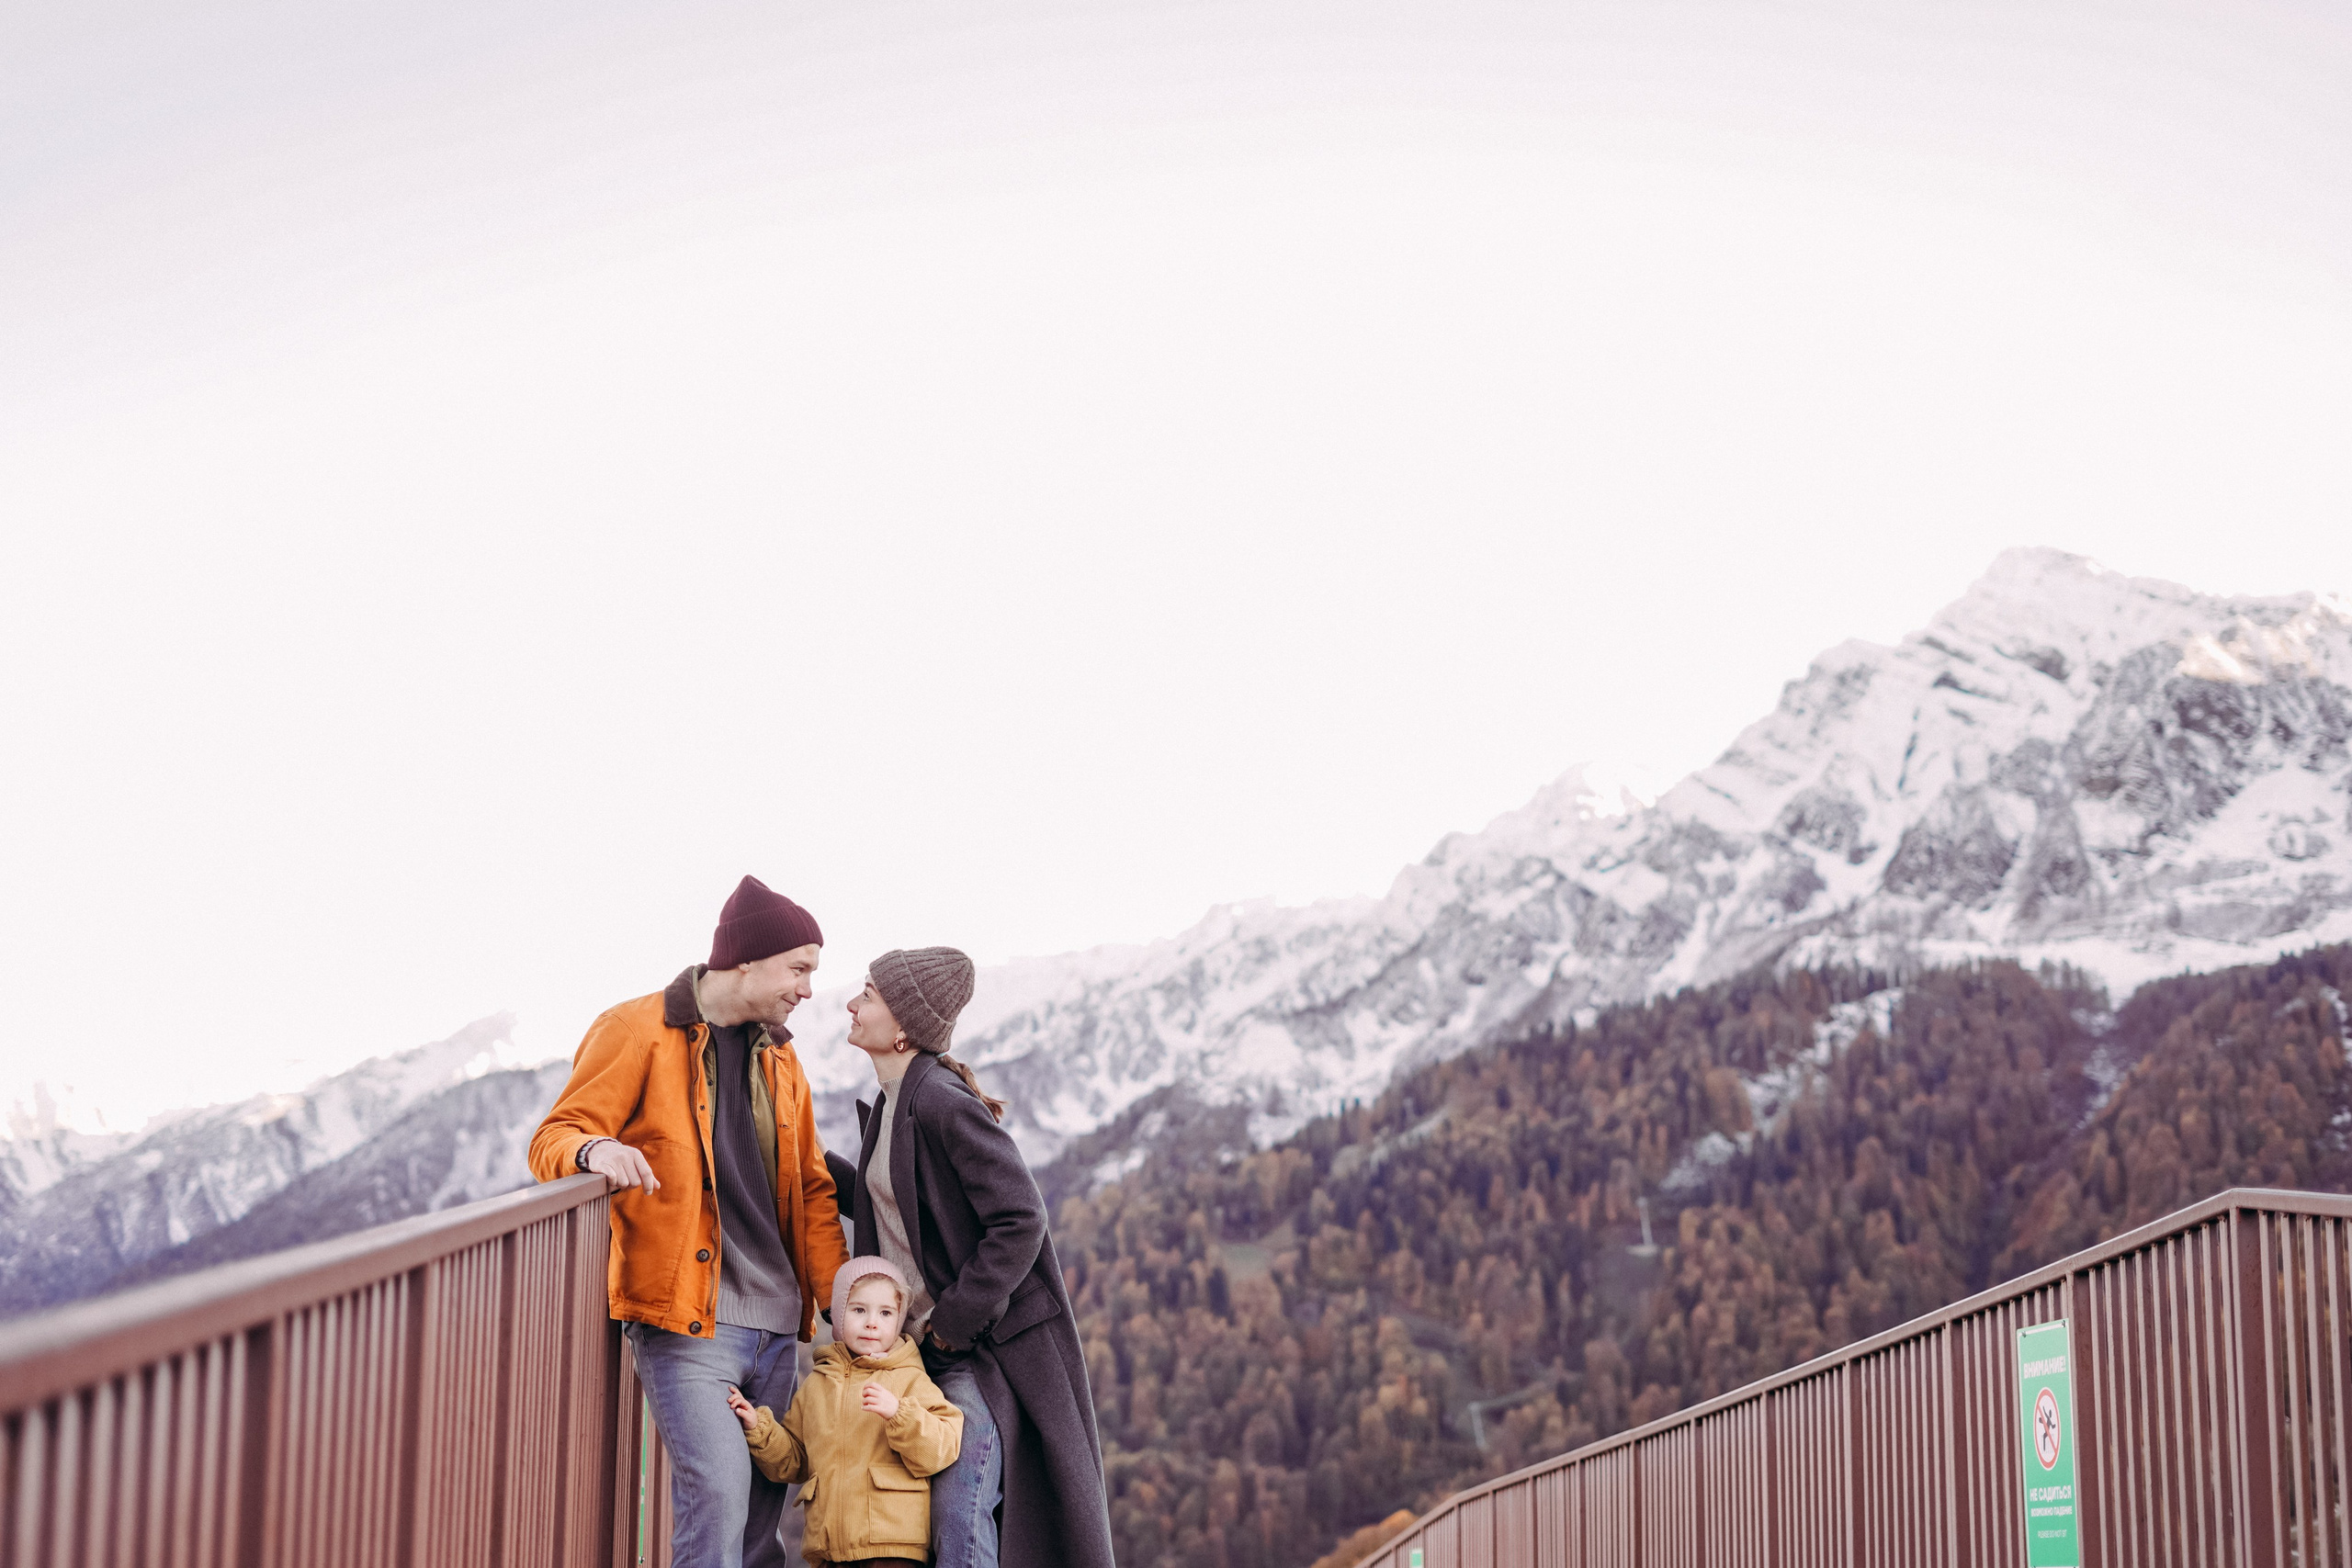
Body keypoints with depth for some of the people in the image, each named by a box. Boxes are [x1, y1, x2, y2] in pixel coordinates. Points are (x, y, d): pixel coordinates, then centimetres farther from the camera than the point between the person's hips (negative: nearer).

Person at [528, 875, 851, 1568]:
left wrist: (841, 1295, 7)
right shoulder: (638, 1031, -2)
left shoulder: (778, 1055, 19)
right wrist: (592, 1150, -28)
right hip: (686, 1325, -7)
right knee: (718, 1491, -21)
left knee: (765, 1508, 6)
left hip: (777, 1326, 7)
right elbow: (553, 1140, -4)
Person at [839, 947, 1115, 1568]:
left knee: (960, 1508, -16)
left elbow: (1019, 1221, -22)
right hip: (926, 1351, 9)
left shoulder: (946, 1105, -19)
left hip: (987, 1346, -9)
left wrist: (952, 1321, -18)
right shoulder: (890, 1103, 10)